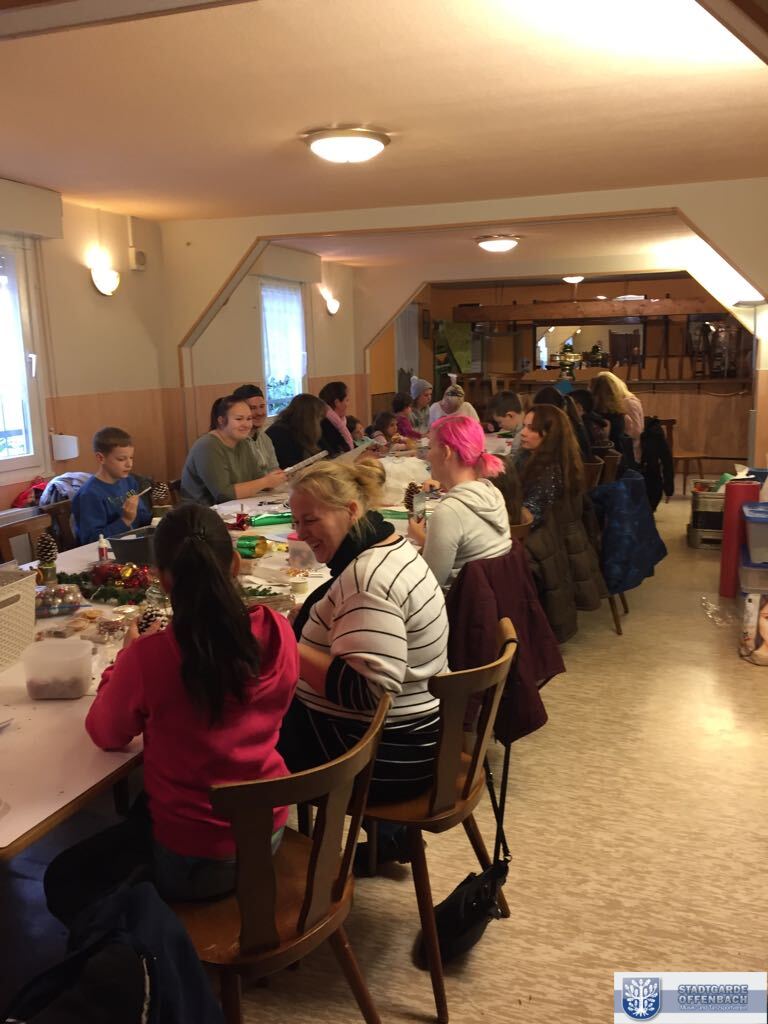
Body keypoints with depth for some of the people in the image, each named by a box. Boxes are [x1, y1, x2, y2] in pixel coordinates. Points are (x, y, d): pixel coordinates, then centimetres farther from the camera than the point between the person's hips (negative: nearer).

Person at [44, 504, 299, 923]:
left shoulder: (148, 657, -28)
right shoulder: (277, 632, -16)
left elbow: (105, 734, -7)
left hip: (191, 860, -5)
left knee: (63, 881, 23)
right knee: (137, 810, 34)